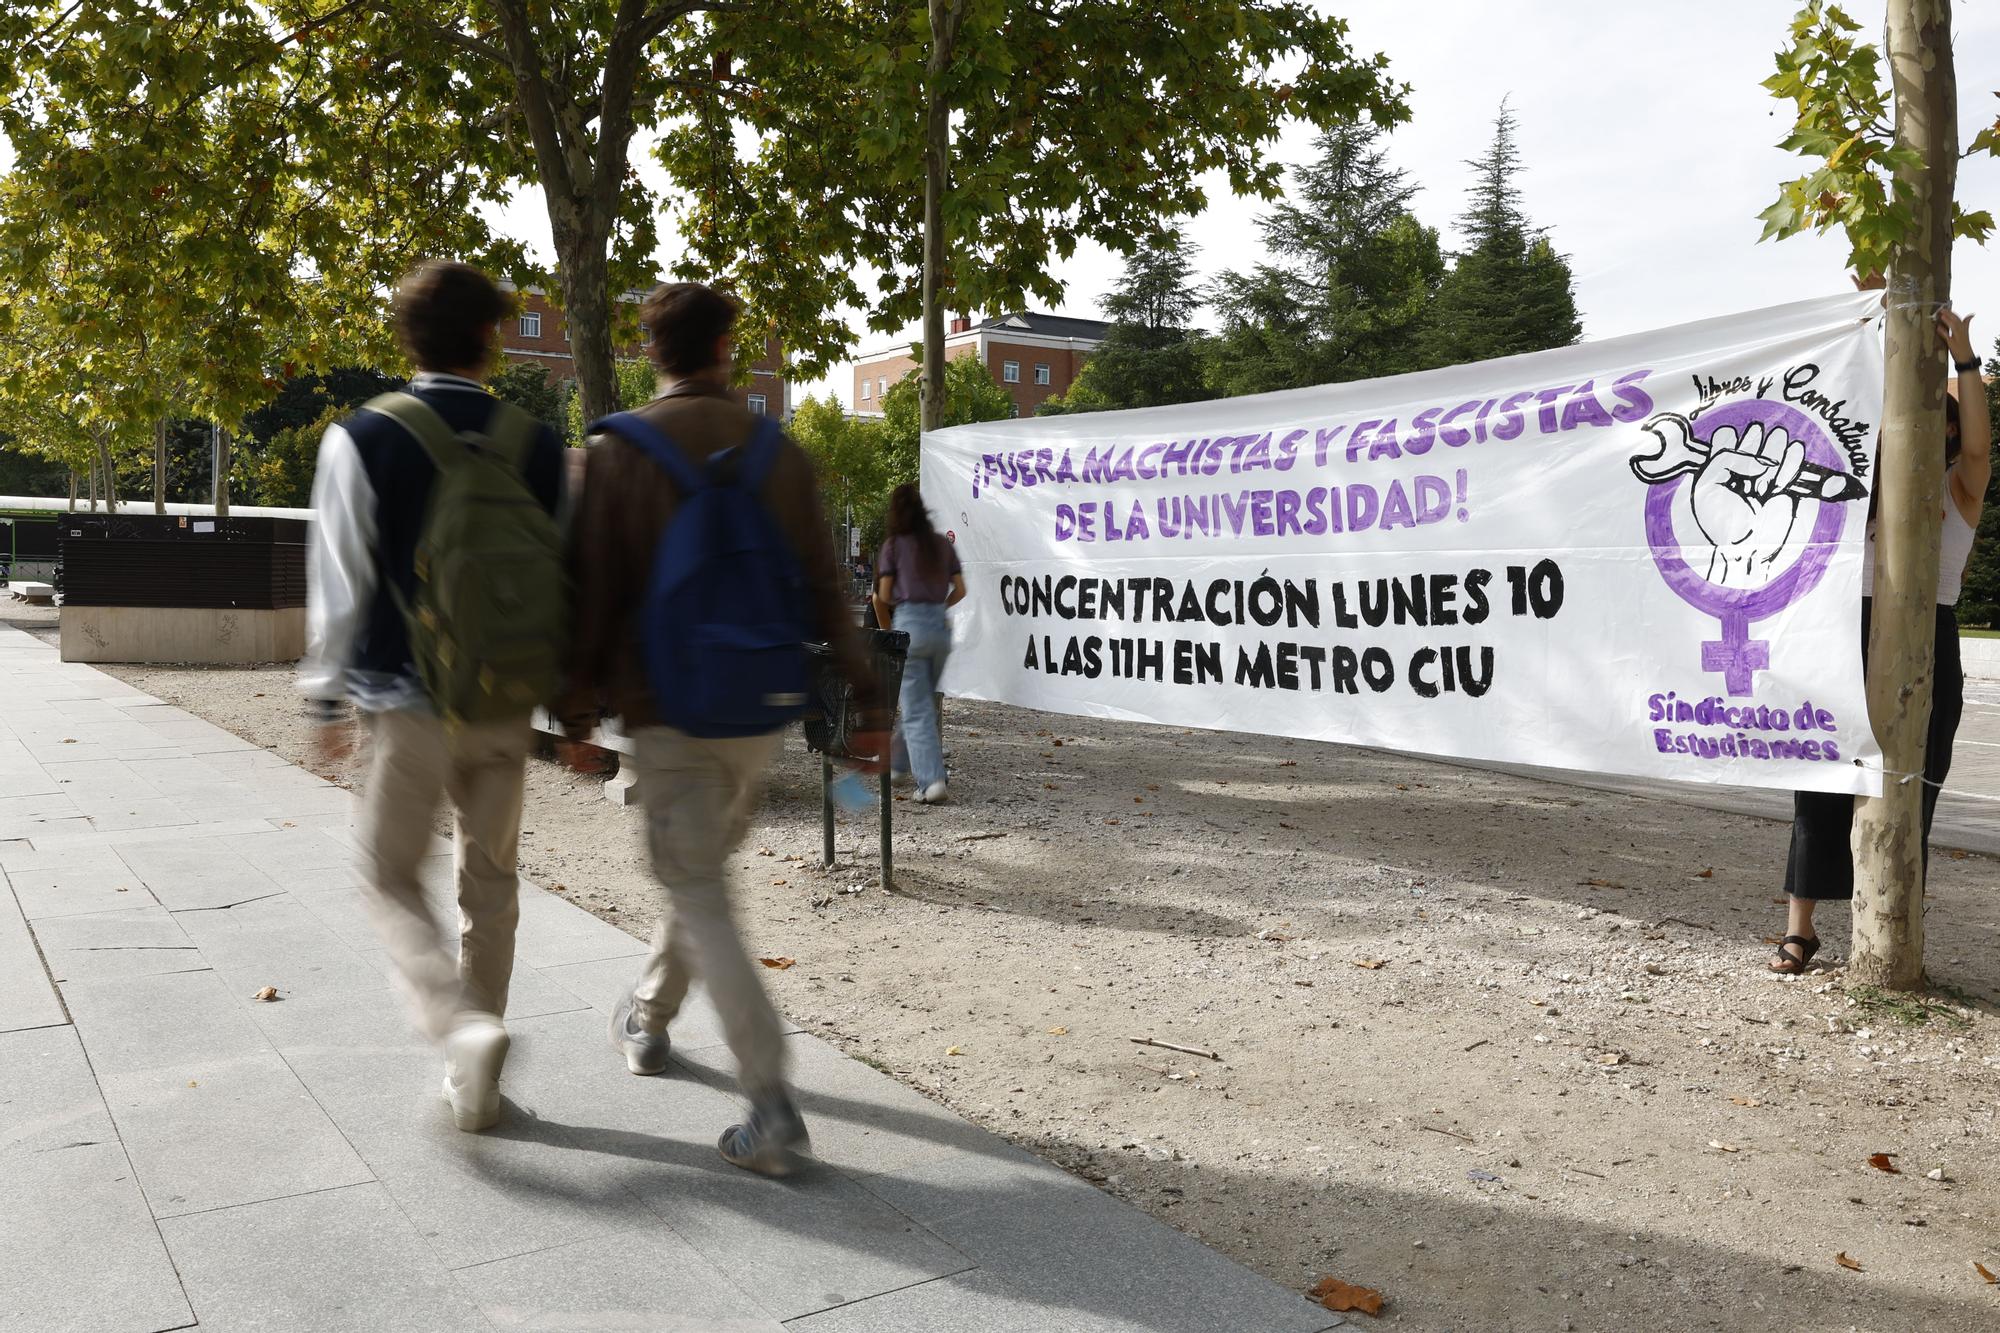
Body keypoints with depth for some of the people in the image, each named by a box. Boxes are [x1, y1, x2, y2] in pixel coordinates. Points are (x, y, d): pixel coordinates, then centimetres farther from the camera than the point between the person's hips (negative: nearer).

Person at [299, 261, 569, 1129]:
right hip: (508, 702, 3)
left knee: (394, 878, 12)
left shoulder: (363, 439, -7)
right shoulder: (537, 445, 1)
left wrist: (328, 698, 3)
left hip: (410, 700, -3)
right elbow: (569, 575, 6)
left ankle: (462, 1024, -11)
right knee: (489, 880, 14)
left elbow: (340, 582, -7)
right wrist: (571, 694, 15)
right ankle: (474, 1087, 22)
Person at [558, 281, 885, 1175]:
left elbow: (594, 591, -6)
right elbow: (822, 586, 0)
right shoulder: (775, 450, 2)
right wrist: (866, 699, 2)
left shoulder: (618, 451, -5)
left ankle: (772, 1106, -8)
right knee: (703, 868, 22)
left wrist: (578, 702, 3)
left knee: (698, 895, -1)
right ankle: (647, 1018, 41)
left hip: (666, 709, -3)